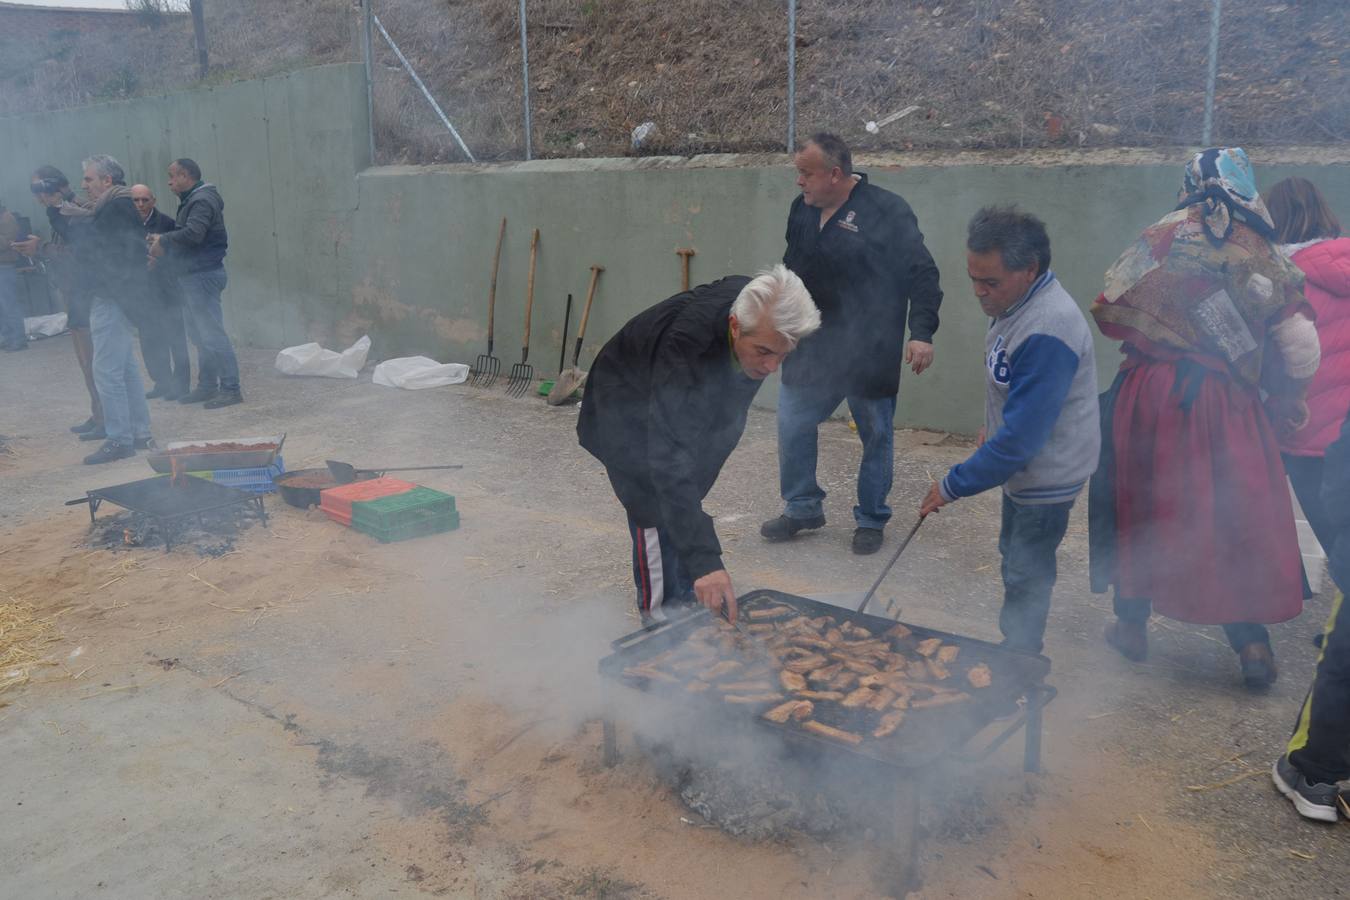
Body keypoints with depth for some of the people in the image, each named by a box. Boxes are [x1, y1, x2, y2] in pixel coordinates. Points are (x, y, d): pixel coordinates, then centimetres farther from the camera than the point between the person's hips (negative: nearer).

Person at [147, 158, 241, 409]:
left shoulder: (202, 200, -14)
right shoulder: (191, 200, 19)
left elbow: (193, 234, -27)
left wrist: (163, 240, -13)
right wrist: (162, 244, 4)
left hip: (203, 275, -11)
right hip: (193, 276, 11)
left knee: (211, 334, -10)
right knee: (200, 335, 14)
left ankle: (231, 388, -7)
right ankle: (207, 386, 21)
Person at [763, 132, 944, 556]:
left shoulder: (887, 211, -14)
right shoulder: (802, 209, 6)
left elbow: (922, 275, -14)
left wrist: (921, 332, -23)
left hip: (869, 354, -5)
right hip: (811, 349, 6)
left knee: (876, 436, 7)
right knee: (791, 425, 8)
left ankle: (871, 520, 23)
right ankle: (802, 507, 26)